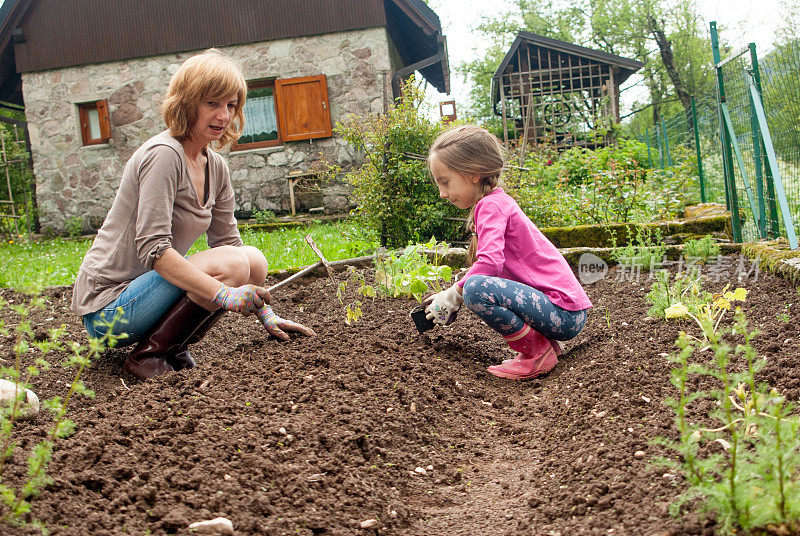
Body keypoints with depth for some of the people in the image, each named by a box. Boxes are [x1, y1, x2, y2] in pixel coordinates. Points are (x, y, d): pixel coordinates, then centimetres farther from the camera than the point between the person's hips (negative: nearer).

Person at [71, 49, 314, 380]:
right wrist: (225, 294, -33)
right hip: (107, 308, -8)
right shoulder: (163, 155, -18)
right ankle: (148, 355, -12)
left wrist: (265, 314, 3)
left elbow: (228, 241, 11)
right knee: (231, 264, -25)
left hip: (145, 290, 8)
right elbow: (153, 249, -26)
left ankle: (172, 349, 3)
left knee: (254, 260, -4)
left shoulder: (216, 168, 7)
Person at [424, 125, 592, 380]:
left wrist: (453, 295, -11)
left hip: (563, 313, -10)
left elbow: (490, 262, -25)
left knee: (476, 289, -27)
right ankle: (544, 344, 14)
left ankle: (537, 352, -10)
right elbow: (494, 265, 24)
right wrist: (450, 295, 15)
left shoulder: (491, 205, -11)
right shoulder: (499, 202, 19)